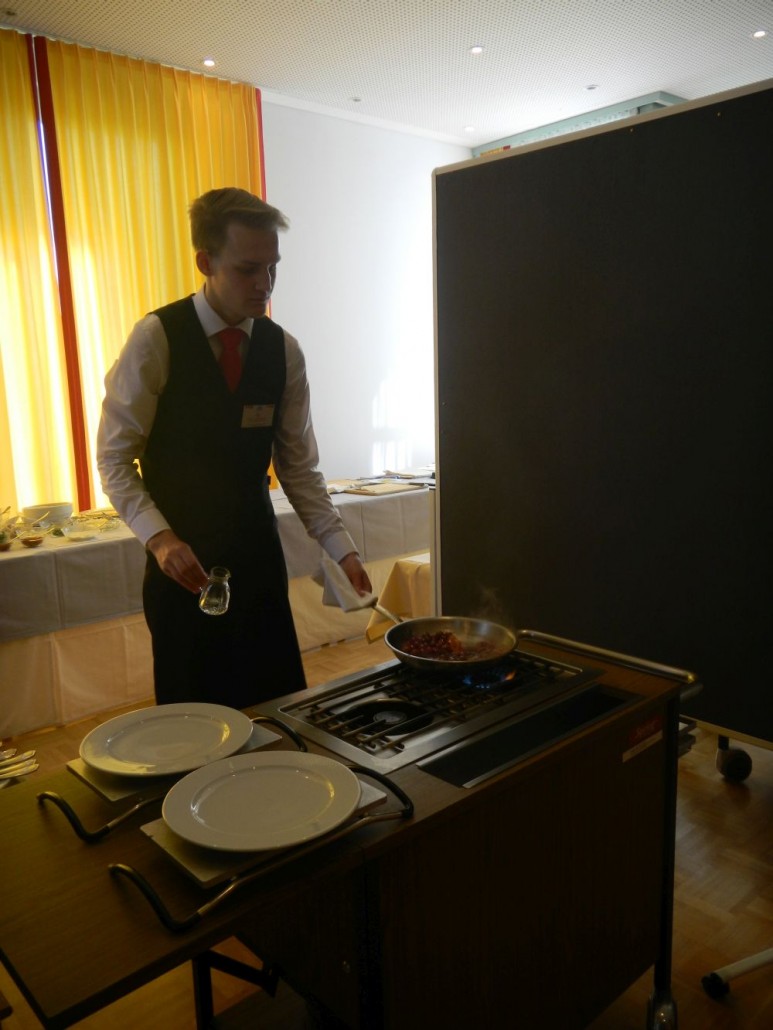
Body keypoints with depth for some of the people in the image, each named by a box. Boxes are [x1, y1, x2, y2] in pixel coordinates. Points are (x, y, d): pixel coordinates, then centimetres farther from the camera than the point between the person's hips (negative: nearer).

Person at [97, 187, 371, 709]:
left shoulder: (284, 350, 1)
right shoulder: (156, 338, -10)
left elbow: (299, 467, 3)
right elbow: (114, 456, -7)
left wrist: (344, 549, -5)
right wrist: (160, 538, -20)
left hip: (258, 557, 3)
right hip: (183, 561, -3)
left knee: (279, 704, 8)